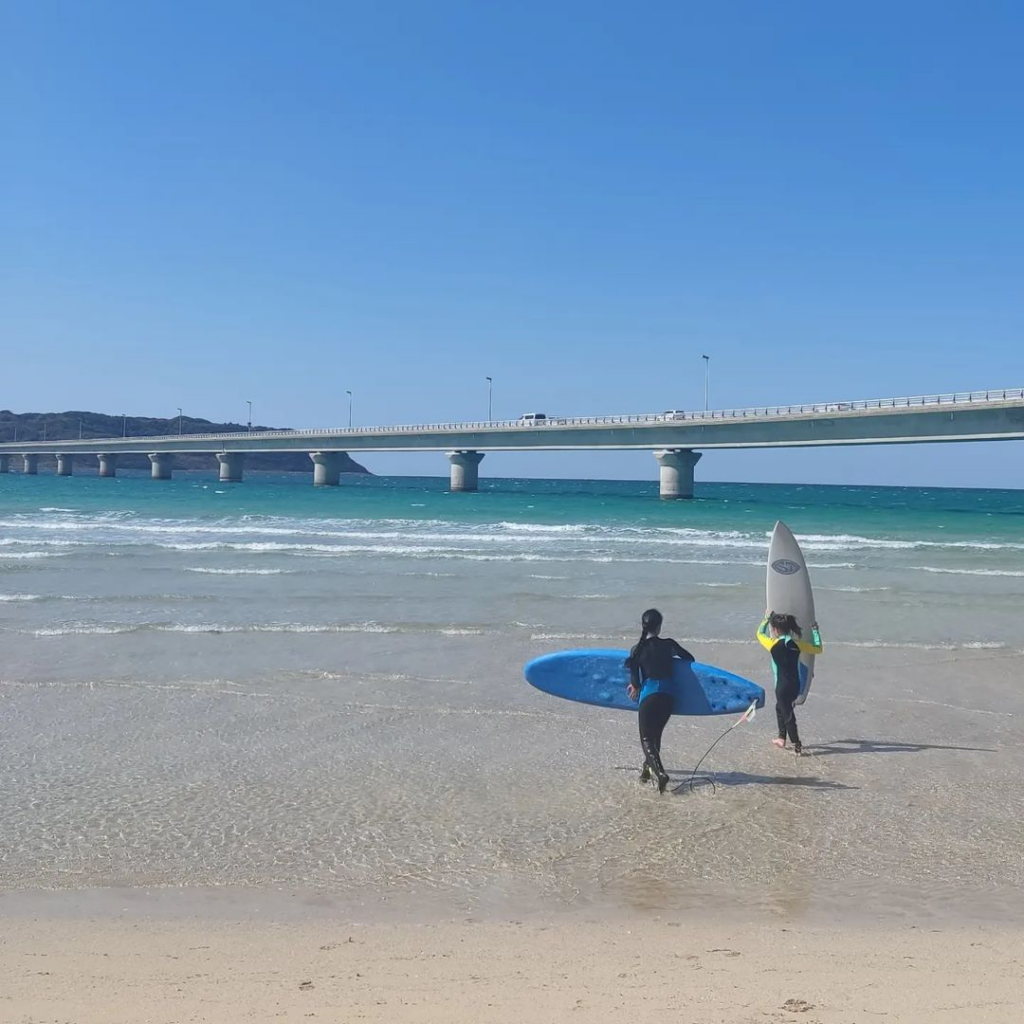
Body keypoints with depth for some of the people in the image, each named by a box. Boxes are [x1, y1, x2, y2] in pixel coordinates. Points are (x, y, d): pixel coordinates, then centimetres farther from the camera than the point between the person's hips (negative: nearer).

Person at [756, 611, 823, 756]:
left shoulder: (774, 644, -14)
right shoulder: (796, 644, -3)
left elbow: (760, 633, 5)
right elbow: (818, 649, 8)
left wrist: (766, 618, 20)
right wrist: (815, 631, 18)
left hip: (783, 687, -6)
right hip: (795, 685, 6)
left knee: (787, 715, 3)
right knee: (780, 707, 26)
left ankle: (797, 746, 5)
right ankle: (782, 738, 35)